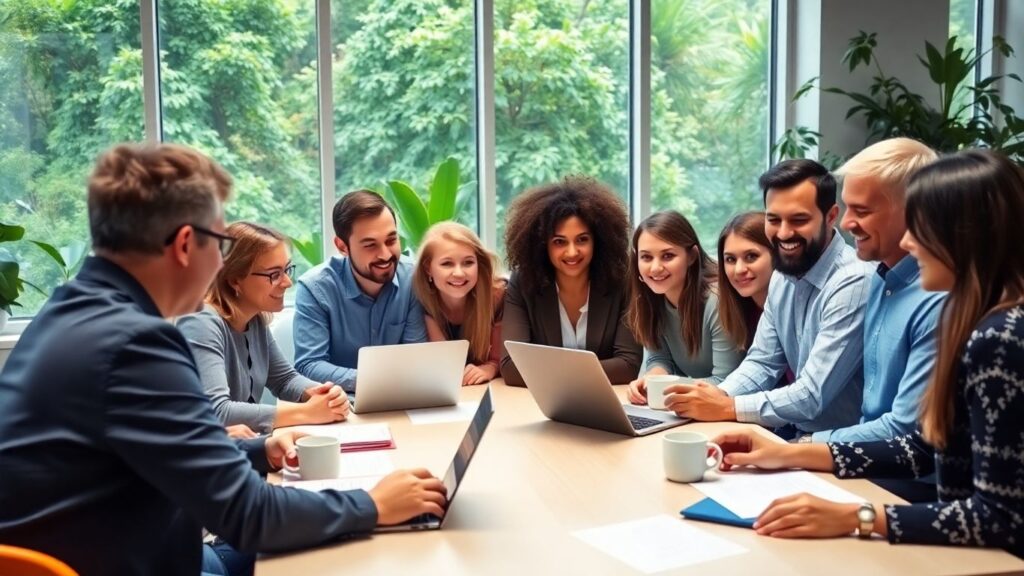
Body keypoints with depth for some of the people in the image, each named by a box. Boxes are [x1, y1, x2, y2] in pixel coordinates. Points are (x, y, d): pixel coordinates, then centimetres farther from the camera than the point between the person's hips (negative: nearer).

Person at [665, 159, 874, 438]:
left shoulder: (853, 284, -21)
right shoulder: (783, 276, 5)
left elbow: (813, 396, -24)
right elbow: (762, 363, 7)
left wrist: (726, 407, -21)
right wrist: (717, 396, -11)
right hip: (796, 434, 7)